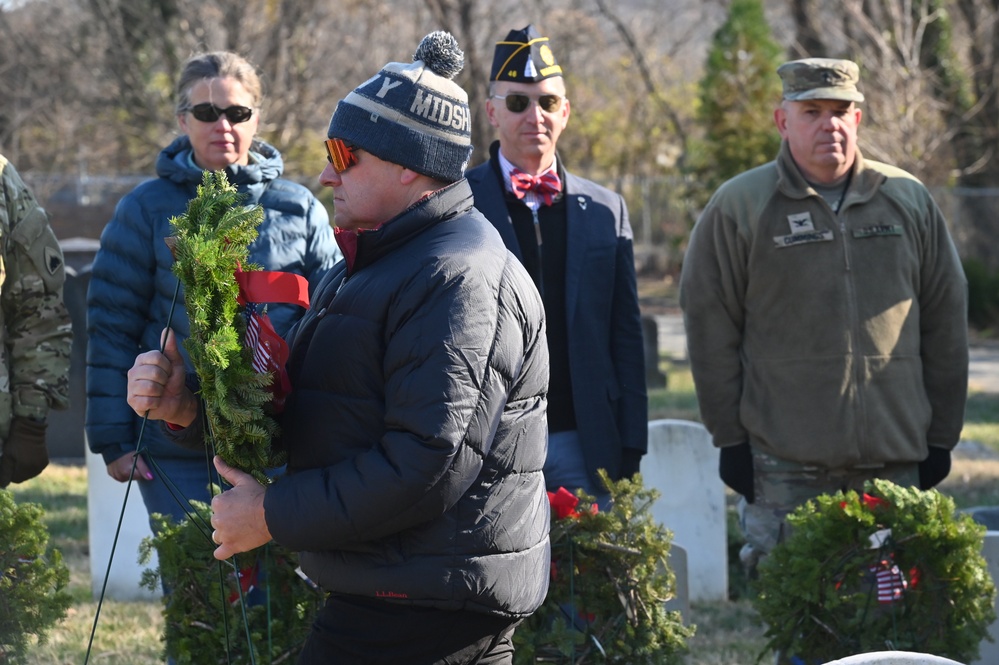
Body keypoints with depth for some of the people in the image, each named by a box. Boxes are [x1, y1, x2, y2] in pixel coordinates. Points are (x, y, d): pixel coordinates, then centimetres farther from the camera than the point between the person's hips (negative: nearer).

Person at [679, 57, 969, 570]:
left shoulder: (910, 201, 10)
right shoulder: (738, 207, 1)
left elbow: (946, 325, 13)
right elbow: (710, 328, 1)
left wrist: (941, 436, 10)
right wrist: (731, 438, -3)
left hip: (893, 460, 3)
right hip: (785, 465, -3)